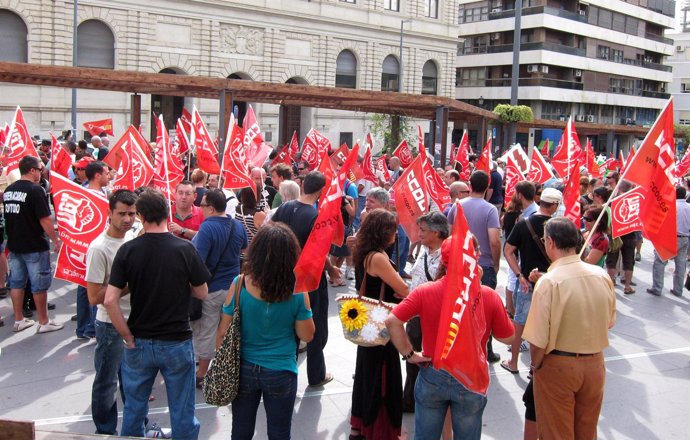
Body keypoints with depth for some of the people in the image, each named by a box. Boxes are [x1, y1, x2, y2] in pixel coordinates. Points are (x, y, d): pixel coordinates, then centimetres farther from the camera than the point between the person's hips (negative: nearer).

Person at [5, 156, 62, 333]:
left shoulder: (8, 190, 6)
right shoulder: (35, 190, -17)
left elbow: (9, 216, 15)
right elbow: (45, 220, -19)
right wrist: (56, 241, -9)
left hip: (14, 245, 7)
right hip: (35, 246, -7)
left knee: (16, 282, 13)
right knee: (39, 285, 2)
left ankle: (19, 320, 22)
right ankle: (44, 322, 11)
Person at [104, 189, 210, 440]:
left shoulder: (128, 250, -9)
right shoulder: (184, 249, -13)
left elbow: (110, 300, -13)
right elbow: (202, 293, -3)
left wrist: (128, 337, -4)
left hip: (139, 344, 2)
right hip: (177, 342, -2)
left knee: (133, 409, 20)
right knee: (182, 413, 12)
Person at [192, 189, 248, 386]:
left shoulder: (207, 228, -23)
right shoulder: (238, 226, -2)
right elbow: (245, 248, 18)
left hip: (212, 289, -6)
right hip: (233, 286, 6)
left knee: (206, 333, 8)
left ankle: (202, 375, 19)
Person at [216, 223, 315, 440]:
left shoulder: (239, 285, -16)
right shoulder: (297, 292, -18)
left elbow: (223, 332, -7)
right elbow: (307, 335, -6)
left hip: (244, 370, 1)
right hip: (281, 373, -1)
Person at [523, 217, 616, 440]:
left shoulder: (548, 282, -22)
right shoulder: (602, 275, -7)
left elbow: (538, 339, -22)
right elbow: (609, 322, 7)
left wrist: (535, 365, -4)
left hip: (558, 366, -5)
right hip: (595, 363, 5)